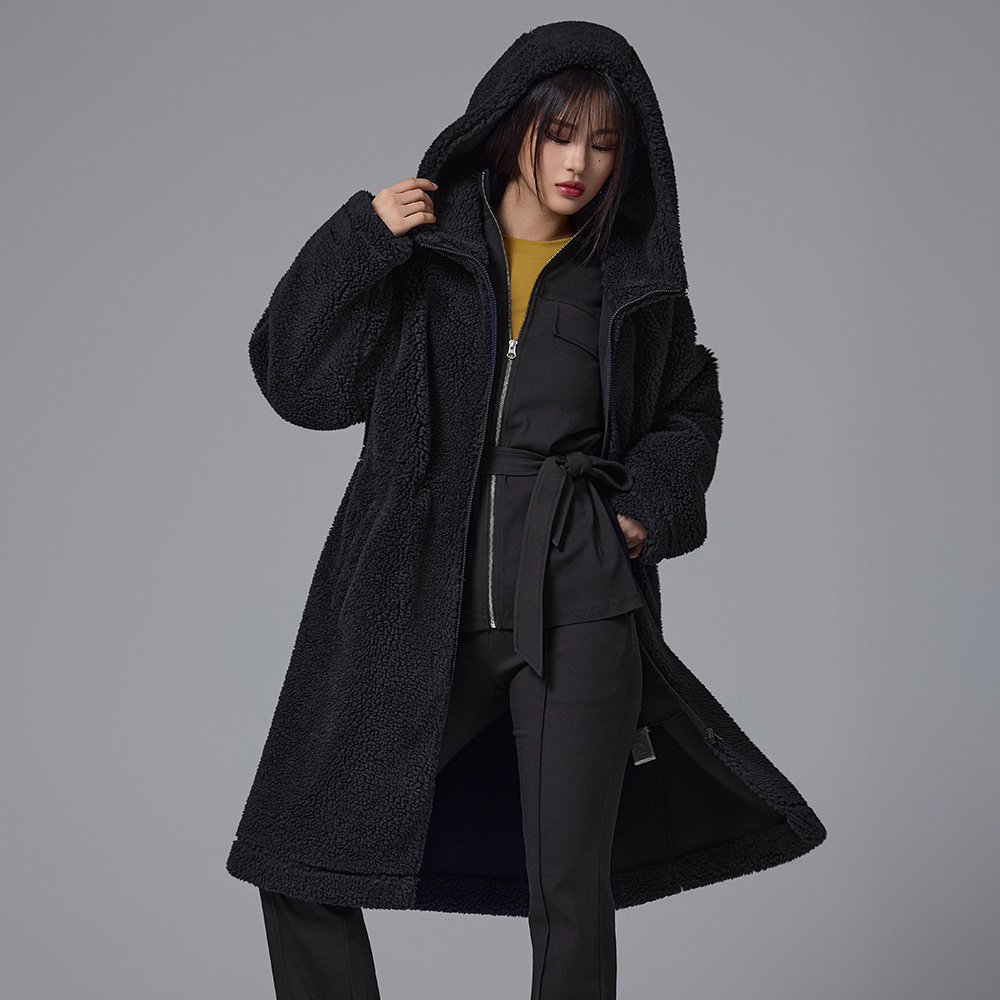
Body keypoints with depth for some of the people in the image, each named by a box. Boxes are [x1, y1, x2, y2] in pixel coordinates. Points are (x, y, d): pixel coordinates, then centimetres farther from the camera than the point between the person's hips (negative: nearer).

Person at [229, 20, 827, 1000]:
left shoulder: (634, 278, 7)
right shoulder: (423, 248, 5)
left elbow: (691, 411, 21)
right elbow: (297, 379, 0)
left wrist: (648, 508, 4)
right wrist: (361, 240, -9)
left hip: (576, 601, -1)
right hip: (422, 601, 1)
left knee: (567, 891, -2)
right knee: (296, 855, 2)